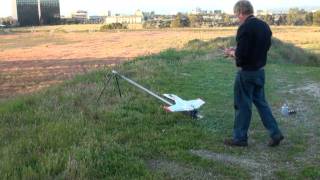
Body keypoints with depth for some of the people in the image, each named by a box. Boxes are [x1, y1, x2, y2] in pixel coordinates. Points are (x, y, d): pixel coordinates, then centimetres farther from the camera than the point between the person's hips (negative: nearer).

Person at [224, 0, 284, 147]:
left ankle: (240, 138, 16)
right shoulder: (264, 26, 7)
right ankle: (275, 133, 18)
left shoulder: (244, 28, -20)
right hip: (260, 70, 8)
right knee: (261, 102, 18)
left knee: (243, 105, 4)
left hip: (247, 73, -8)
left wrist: (231, 53, -3)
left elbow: (241, 55, -25)